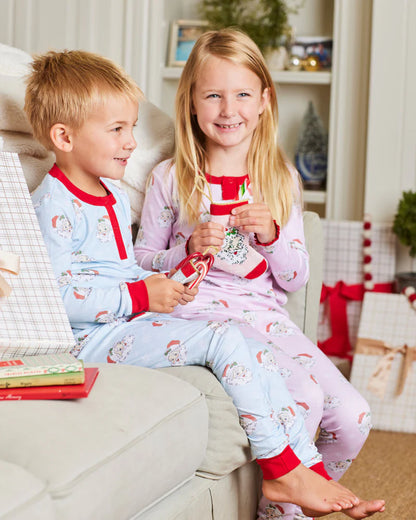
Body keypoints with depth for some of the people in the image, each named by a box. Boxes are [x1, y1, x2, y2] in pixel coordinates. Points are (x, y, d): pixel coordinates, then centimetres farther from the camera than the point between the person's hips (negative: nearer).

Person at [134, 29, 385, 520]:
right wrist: (189, 250, -14)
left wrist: (271, 236, -9)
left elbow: (295, 278, 11)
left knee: (353, 419, -10)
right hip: (205, 312, -4)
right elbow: (142, 263, 5)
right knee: (304, 399, -26)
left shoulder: (281, 180, 9)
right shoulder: (170, 179, 1)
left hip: (267, 314, 5)